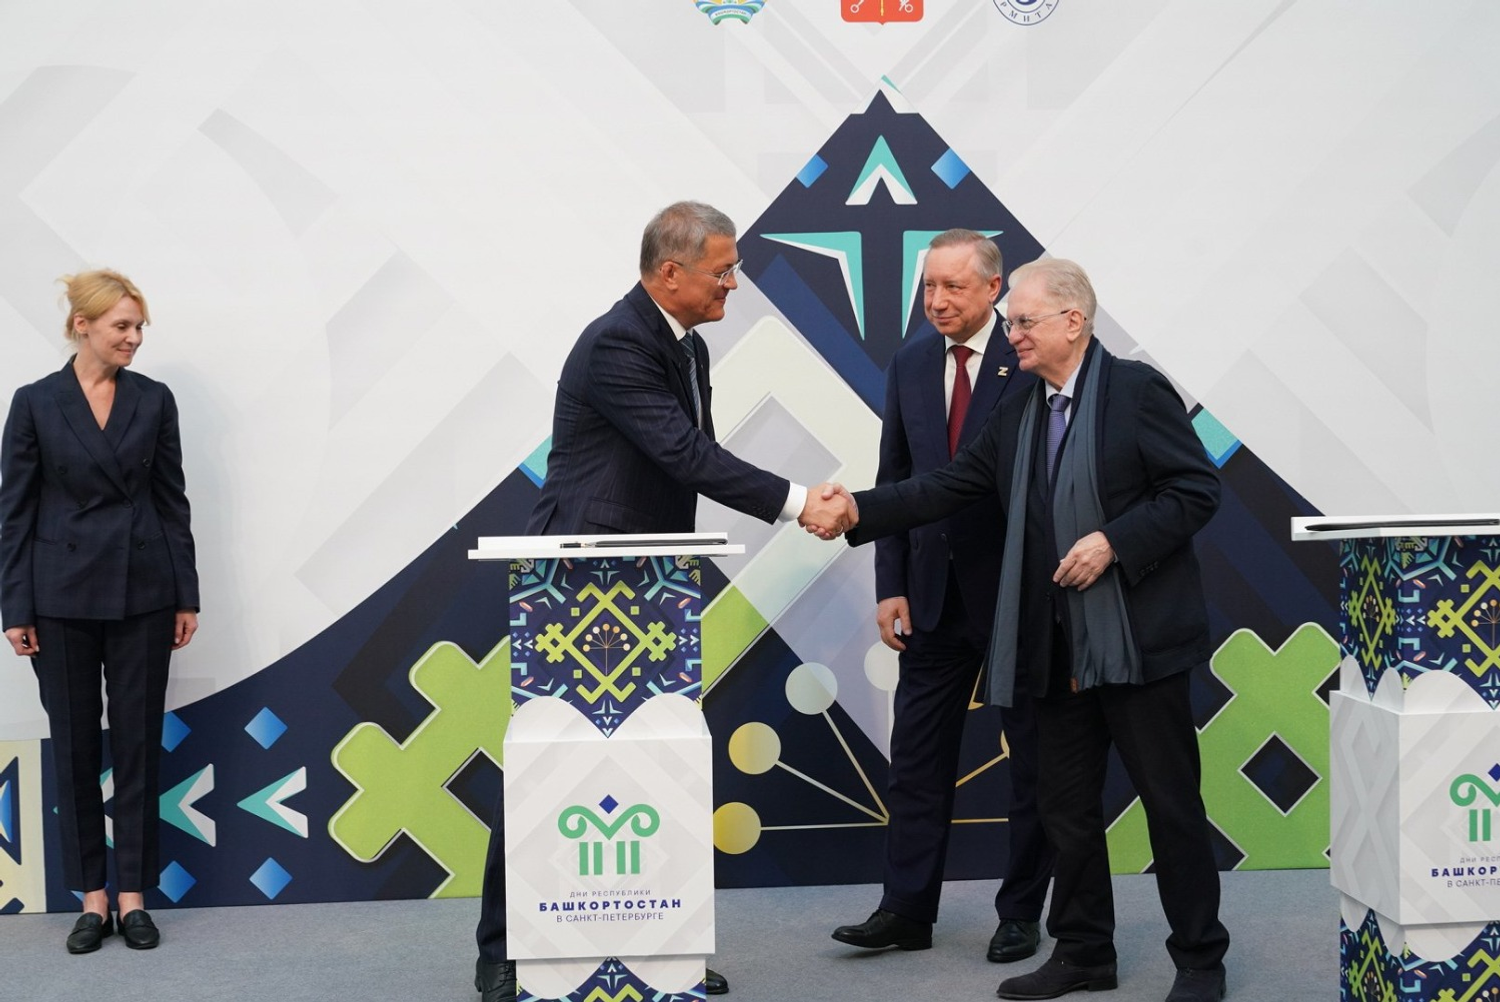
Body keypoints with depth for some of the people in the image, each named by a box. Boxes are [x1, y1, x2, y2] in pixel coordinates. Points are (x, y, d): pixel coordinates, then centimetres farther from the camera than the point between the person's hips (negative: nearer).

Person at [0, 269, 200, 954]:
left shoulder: (154, 400, 4)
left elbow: (173, 501, 6)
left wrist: (186, 596, 3)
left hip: (142, 594, 1)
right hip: (64, 596, -1)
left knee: (138, 742, 4)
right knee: (75, 745, 6)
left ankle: (132, 895, 13)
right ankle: (91, 897, 16)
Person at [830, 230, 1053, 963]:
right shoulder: (909, 366, 6)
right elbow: (895, 481, 8)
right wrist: (891, 587, 2)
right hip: (935, 593, 5)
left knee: (1031, 757, 8)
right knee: (917, 756, 7)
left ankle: (1021, 913, 19)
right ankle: (907, 909, 15)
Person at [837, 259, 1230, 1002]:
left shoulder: (1137, 390, -6)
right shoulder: (1016, 417, 13)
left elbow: (1197, 489, -10)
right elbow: (946, 489, 7)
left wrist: (1114, 541, -19)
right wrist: (860, 510, -4)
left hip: (1137, 638, -6)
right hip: (1058, 648, 7)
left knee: (1171, 802, 3)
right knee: (1066, 804, 12)